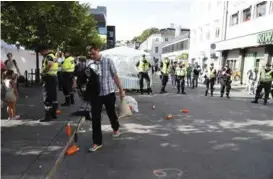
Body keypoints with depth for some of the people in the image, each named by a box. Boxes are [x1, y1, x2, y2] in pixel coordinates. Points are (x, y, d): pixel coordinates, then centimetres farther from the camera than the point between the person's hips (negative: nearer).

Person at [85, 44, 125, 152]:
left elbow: (115, 76, -1)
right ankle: (97, 142, 13)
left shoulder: (108, 61, -3)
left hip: (109, 93, -1)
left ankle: (116, 129, 48)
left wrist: (121, 90, 0)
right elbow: (89, 80, 6)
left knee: (111, 114, 17)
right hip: (96, 94, 2)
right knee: (95, 118, 0)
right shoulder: (90, 65, 2)